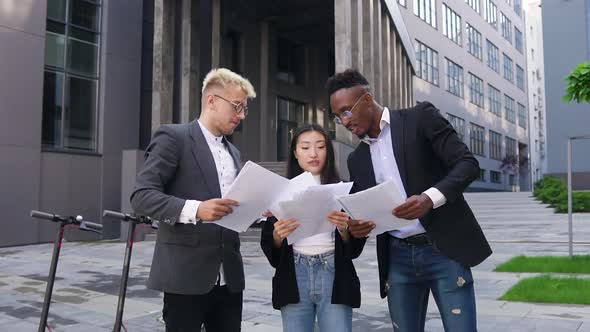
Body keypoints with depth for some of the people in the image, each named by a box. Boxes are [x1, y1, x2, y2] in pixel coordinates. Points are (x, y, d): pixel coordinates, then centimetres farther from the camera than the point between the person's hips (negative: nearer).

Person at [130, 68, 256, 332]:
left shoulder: (233, 152, 18)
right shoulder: (173, 137, -5)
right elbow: (142, 196, -13)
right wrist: (195, 209, -26)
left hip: (229, 276, 7)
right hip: (186, 275, -7)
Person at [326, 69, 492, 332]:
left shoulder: (420, 117, -2)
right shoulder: (357, 159, 13)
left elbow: (467, 163, -9)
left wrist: (430, 198, -26)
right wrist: (354, 228, -8)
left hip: (444, 249, -4)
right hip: (398, 257, 5)